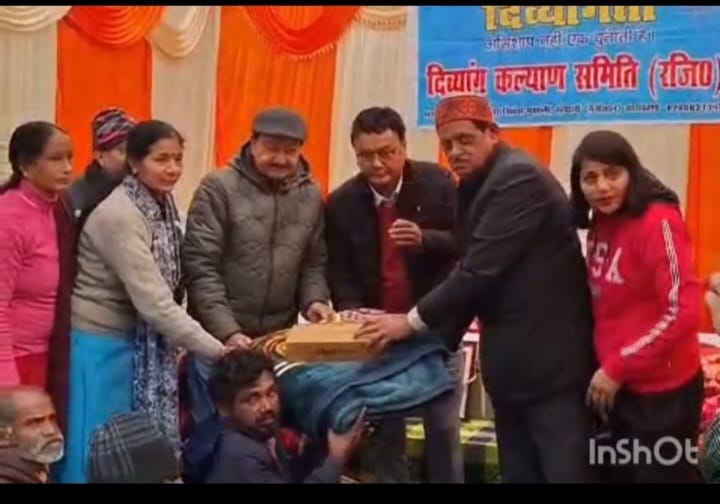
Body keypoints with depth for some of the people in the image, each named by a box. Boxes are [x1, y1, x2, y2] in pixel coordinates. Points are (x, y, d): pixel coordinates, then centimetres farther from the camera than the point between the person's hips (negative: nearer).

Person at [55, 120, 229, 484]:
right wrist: (217, 351, -27)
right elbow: (152, 300, -27)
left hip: (145, 342, 8)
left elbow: (165, 291, 7)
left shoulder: (163, 205, 2)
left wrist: (180, 347, -2)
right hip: (102, 346, -8)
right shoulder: (118, 215, -22)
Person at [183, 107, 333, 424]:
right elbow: (200, 268, -12)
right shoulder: (219, 189, -9)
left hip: (280, 339, 4)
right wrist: (227, 330, -18)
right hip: (219, 338, -4)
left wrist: (313, 300, -8)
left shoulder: (312, 196, 6)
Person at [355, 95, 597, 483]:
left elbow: (482, 269, -21)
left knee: (563, 473, -4)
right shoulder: (476, 186, 14)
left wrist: (414, 321, -15)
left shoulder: (520, 178, -16)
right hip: (510, 359, 9)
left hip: (550, 357, -9)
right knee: (518, 473, 13)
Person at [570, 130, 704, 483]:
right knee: (627, 473, 19)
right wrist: (609, 369, 3)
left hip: (661, 390, -8)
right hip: (621, 387, 8)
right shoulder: (601, 225, 6)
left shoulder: (658, 221, -18)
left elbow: (683, 312, -24)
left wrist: (617, 367, -19)